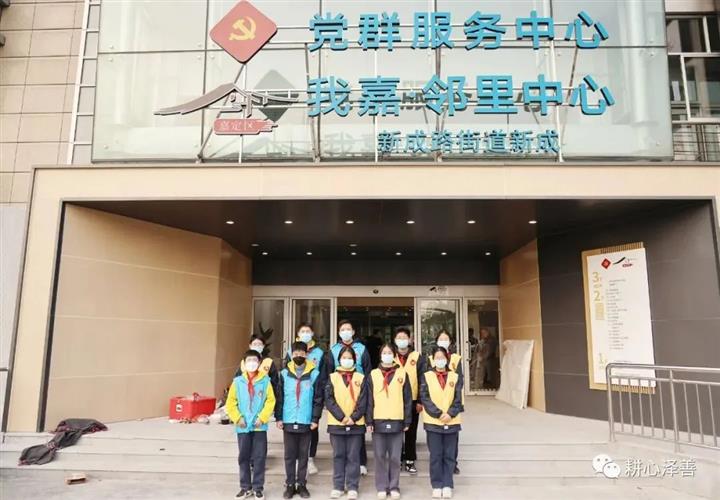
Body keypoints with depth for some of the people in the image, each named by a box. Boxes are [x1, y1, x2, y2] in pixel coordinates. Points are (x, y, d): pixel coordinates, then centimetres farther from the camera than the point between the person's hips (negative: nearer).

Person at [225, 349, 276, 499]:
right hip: (243, 427, 1)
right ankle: (245, 487, 24)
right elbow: (231, 403, 2)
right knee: (243, 457, 10)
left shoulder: (265, 381, -3)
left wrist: (262, 418, -12)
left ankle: (258, 487, 18)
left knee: (259, 457, 5)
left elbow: (270, 401, -4)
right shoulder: (237, 381, -1)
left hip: (260, 426, -1)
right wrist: (238, 418, -7)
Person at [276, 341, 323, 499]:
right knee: (289, 456, 8)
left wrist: (315, 419, -5)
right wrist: (278, 418, -2)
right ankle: (290, 485, 19)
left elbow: (318, 399, -1)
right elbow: (279, 398, 3)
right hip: (288, 421, 1)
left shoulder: (314, 374, -1)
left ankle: (302, 485, 21)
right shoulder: (284, 374, 2)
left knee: (303, 455, 9)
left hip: (306, 422, -1)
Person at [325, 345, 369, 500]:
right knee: (338, 456, 8)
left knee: (353, 457, 4)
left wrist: (354, 418, -13)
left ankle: (352, 487, 12)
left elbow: (363, 401, -1)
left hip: (356, 424, 0)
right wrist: (341, 417, -13)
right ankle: (338, 486, 17)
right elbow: (329, 400, -4)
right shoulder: (332, 378, 4)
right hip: (336, 423, 0)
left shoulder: (360, 378, 5)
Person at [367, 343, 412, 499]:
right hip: (378, 421, 0)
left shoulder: (402, 374, 4)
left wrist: (407, 421, 2)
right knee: (380, 456, 6)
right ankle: (382, 487, 17)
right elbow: (369, 400, 3)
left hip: (396, 421, 0)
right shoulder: (373, 375, 4)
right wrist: (369, 421, -2)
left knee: (395, 457, 5)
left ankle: (394, 487, 18)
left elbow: (407, 399, 5)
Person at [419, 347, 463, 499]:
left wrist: (450, 414, -14)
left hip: (451, 422, 2)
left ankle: (447, 485, 16)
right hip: (433, 422, -1)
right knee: (435, 456, 3)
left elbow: (458, 399, 1)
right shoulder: (426, 377, 1)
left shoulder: (455, 377, 6)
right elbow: (425, 398, -6)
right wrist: (438, 414, -15)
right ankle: (437, 486, 14)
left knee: (449, 456, 7)